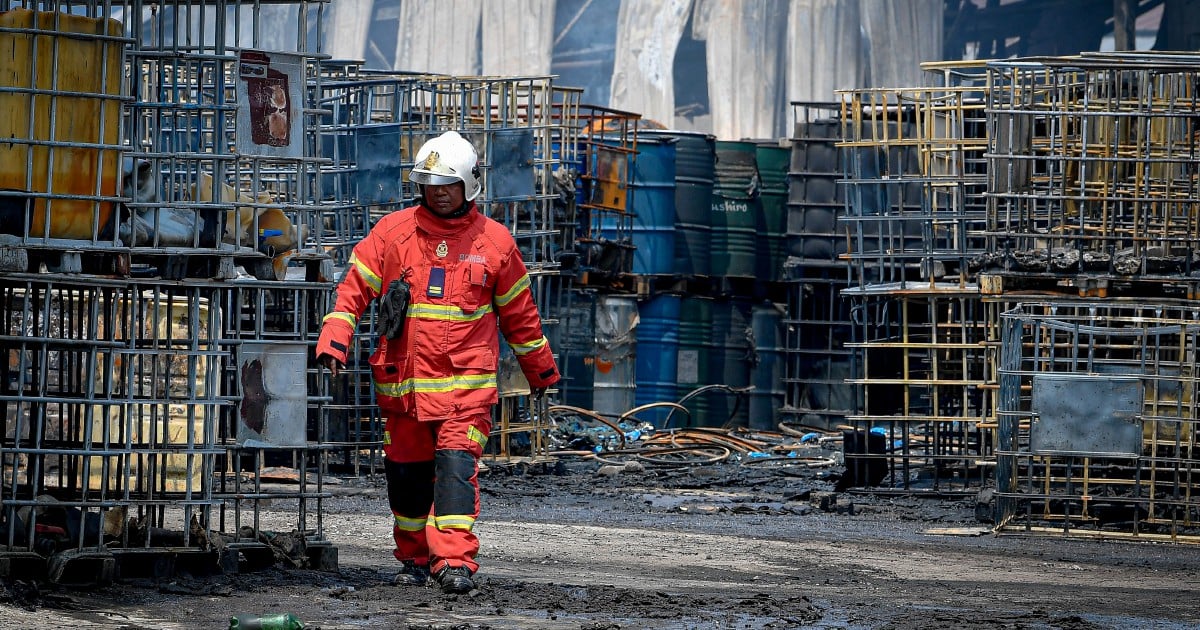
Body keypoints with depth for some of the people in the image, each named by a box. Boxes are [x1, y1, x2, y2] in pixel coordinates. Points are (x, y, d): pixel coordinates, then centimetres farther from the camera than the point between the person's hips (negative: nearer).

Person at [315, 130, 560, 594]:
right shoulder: (393, 232, 4)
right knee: (406, 471, 9)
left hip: (466, 385, -2)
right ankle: (415, 558, 25)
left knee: (457, 464, -15)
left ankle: (454, 560, -21)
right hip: (403, 380, 2)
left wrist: (540, 370, 22)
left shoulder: (494, 241, 4)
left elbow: (519, 312, 14)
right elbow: (354, 288, 4)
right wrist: (333, 341, -10)